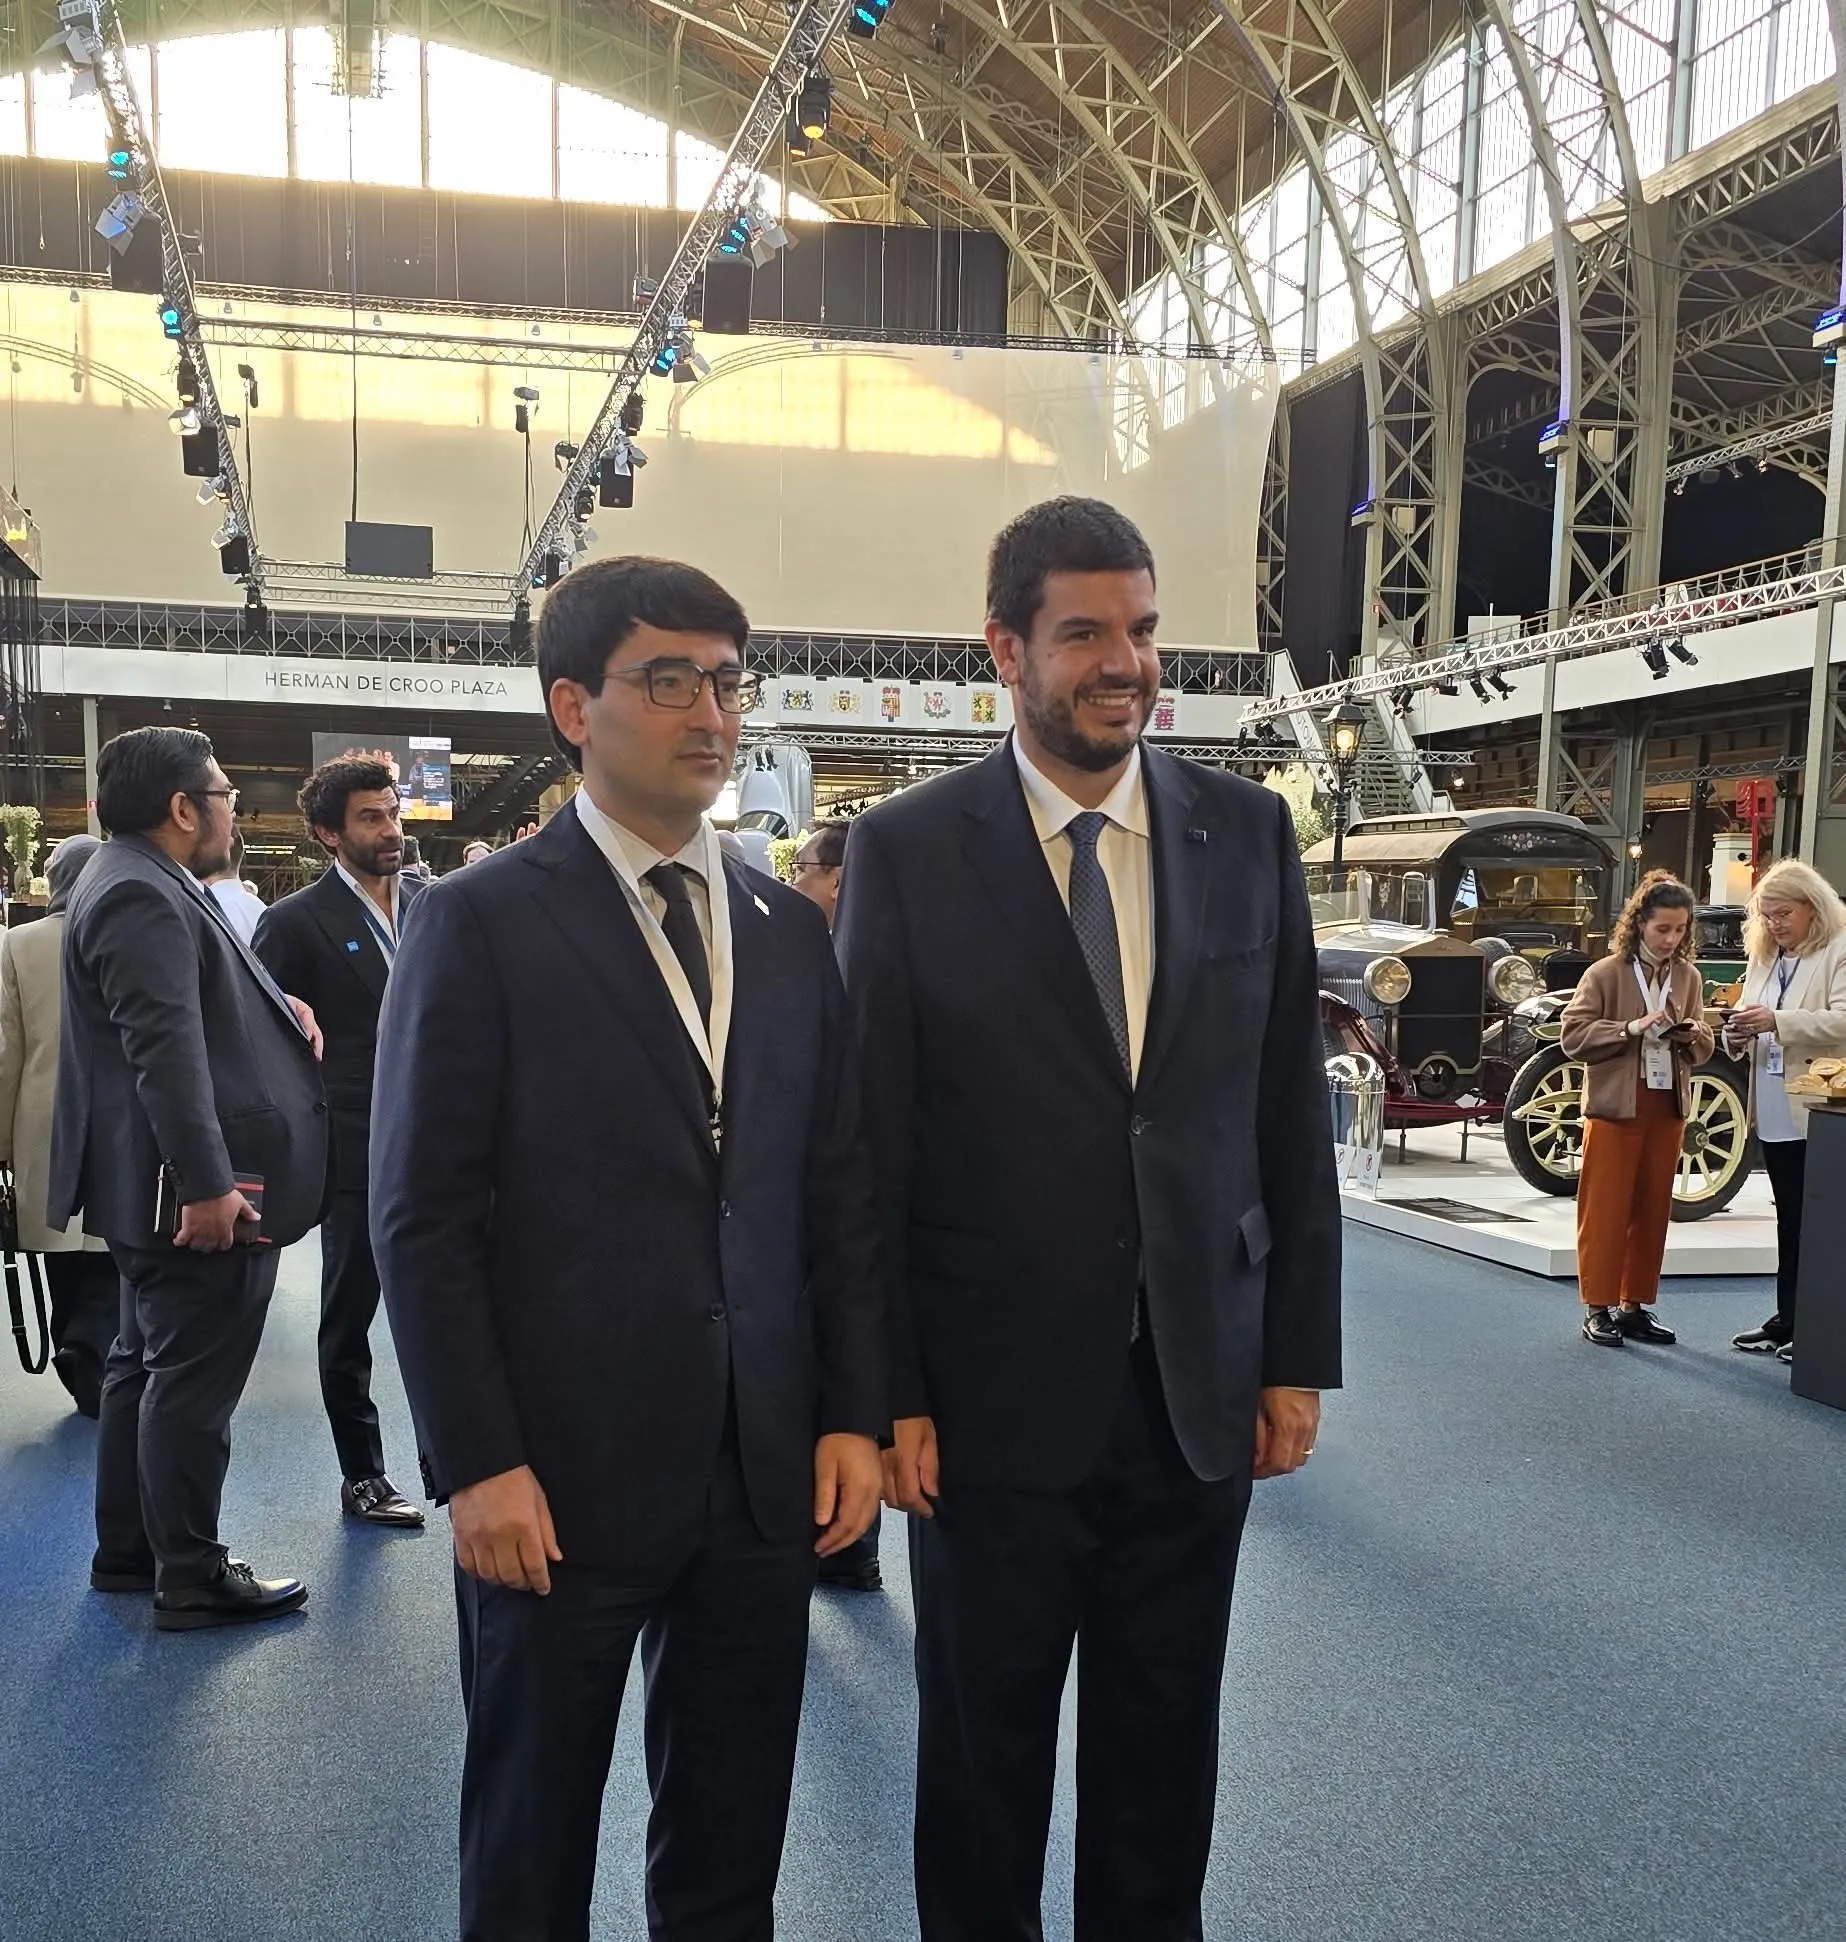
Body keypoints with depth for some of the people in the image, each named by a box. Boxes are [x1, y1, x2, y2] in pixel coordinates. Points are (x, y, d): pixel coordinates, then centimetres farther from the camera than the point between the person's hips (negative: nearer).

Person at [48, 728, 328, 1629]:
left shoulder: (154, 886, 13)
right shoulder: (140, 897, -20)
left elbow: (205, 1004, 24)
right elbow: (165, 1050, -27)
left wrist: (279, 1002, 4)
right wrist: (206, 1184, -28)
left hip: (166, 1192, 11)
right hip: (198, 1191, -11)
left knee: (146, 1369, 18)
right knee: (192, 1384, -1)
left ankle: (127, 1552, 31)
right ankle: (192, 1579, 10)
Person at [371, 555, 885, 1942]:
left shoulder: (792, 931, 8)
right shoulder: (481, 921, -6)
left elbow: (840, 1193, 9)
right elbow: (423, 1214, -8)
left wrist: (855, 1414, 4)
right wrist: (478, 1463, -12)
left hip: (768, 1473, 4)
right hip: (560, 1476, -4)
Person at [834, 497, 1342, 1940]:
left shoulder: (1249, 834, 2)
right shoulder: (908, 850, -6)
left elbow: (1291, 1111, 5)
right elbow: (869, 1145, -6)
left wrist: (1299, 1354, 4)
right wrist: (886, 1392, -6)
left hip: (1203, 1388, 3)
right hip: (998, 1393, -2)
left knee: (1166, 1743, 17)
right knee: (985, 1745, 15)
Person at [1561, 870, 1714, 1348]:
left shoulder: (1688, 977, 6)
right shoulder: (1605, 973, -7)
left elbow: (1702, 1051, 13)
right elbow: (1573, 1036, -11)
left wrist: (1694, 1036, -9)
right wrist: (1629, 1029, -21)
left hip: (1668, 1109, 5)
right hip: (1615, 1107, -4)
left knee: (1652, 1211, 10)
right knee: (1605, 1211, 1)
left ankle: (1636, 1304, 21)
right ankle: (1599, 1308, 10)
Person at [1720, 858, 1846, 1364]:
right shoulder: (1762, 958, 16)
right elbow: (1754, 1024, 18)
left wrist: (1777, 1021, -28)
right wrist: (1738, 1037, -5)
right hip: (1775, 1113, 7)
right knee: (1789, 1220, 13)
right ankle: (1787, 1322, 19)